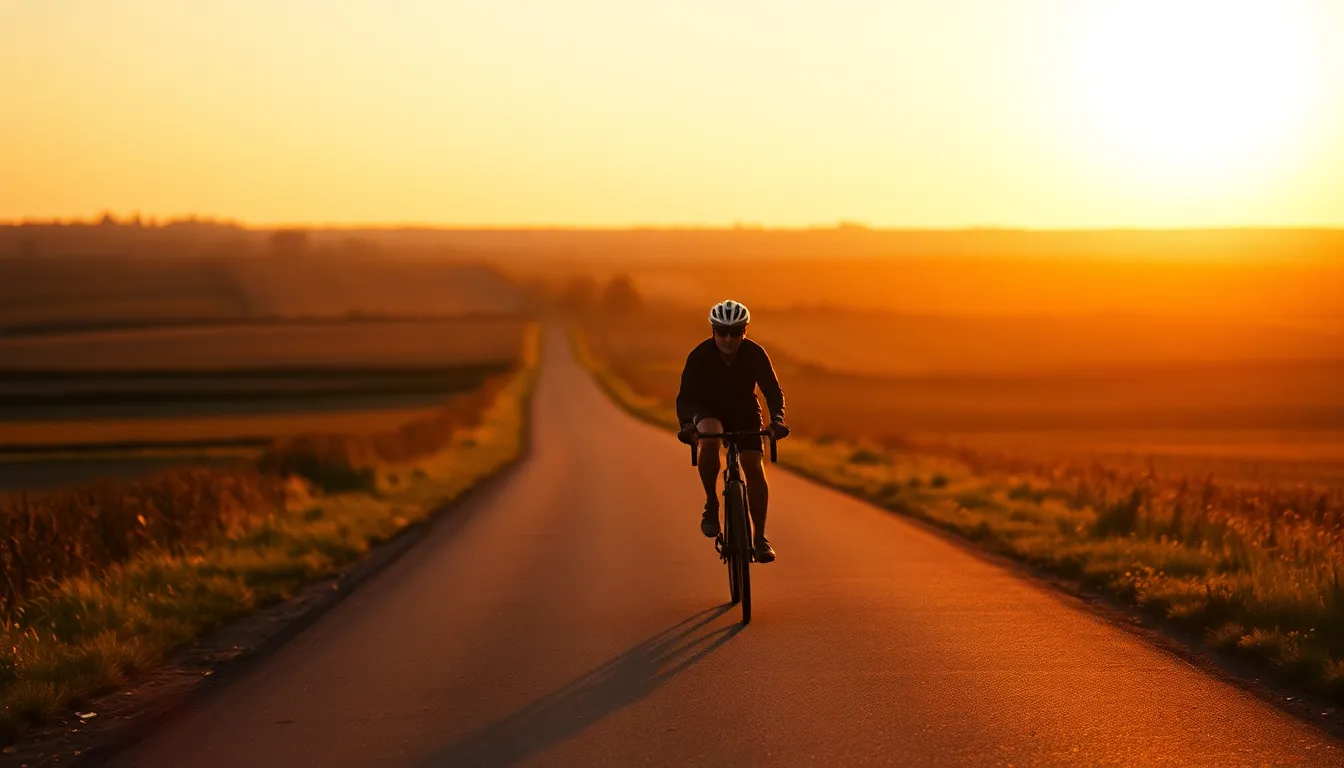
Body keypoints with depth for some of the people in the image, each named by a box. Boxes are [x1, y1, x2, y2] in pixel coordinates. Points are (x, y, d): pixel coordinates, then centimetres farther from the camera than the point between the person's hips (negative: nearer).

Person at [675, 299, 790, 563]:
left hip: (745, 412, 2)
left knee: (754, 469, -12)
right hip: (709, 411, -2)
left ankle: (760, 536, -1)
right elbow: (686, 396, -27)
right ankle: (711, 504, -18)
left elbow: (773, 391, -17)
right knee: (710, 440, -36)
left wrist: (777, 420, -36)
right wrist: (687, 425, -46)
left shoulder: (755, 353, -20)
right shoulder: (700, 355, -24)